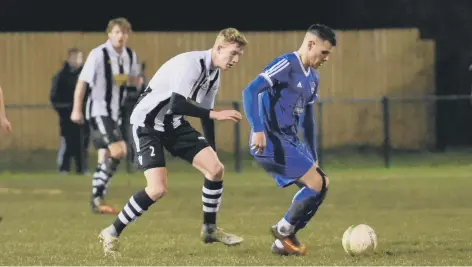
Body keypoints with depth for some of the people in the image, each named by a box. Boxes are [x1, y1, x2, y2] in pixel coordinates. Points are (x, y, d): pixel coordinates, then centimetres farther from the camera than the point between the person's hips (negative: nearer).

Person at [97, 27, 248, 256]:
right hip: (147, 123, -9)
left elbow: (205, 114, 16)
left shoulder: (214, 74, 5)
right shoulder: (191, 64, -24)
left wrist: (212, 152, 19)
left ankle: (209, 229, 16)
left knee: (216, 168, -3)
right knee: (158, 189, -21)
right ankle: (111, 233, -3)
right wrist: (215, 115, -34)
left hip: (173, 124, 9)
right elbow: (176, 104, -35)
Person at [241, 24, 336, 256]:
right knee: (315, 184, -14)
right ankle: (284, 230, 5)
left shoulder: (312, 79, 16)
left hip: (291, 142, 10)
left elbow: (307, 119, 26)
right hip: (271, 142, -10)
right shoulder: (286, 65, -14)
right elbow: (250, 91, -23)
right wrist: (257, 130, -32)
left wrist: (312, 157, 24)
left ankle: (283, 243, 12)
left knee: (321, 185, 6)